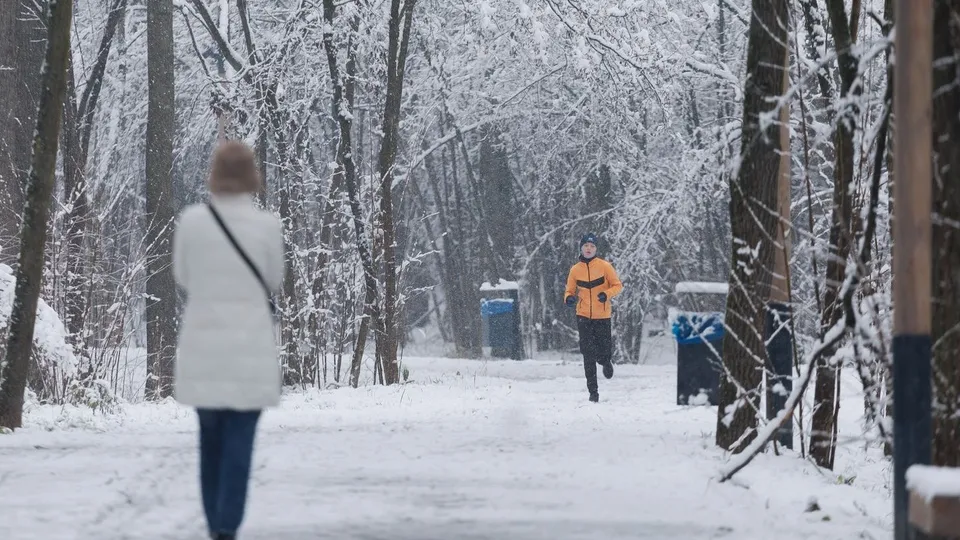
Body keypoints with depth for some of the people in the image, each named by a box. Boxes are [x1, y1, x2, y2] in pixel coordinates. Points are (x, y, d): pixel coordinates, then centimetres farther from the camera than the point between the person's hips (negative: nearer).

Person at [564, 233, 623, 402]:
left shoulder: (604, 266, -3)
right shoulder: (575, 270, 3)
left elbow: (617, 285, 1)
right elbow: (570, 291, 11)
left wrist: (607, 294, -19)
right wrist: (569, 298, -12)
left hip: (602, 316, -1)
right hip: (583, 316, 1)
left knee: (603, 352, 0)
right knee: (588, 355, -4)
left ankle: (607, 362, 39)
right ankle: (592, 390, 1)